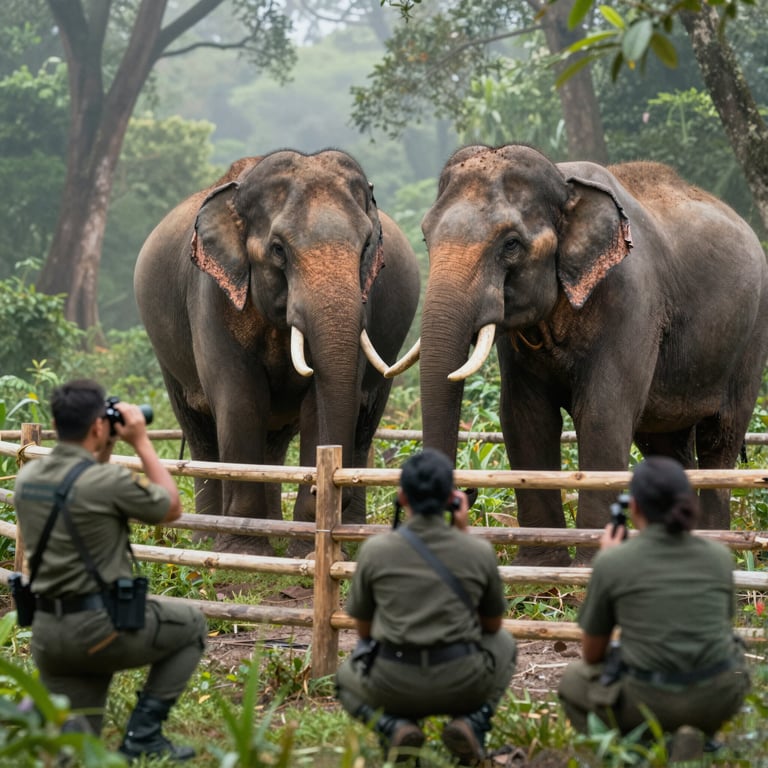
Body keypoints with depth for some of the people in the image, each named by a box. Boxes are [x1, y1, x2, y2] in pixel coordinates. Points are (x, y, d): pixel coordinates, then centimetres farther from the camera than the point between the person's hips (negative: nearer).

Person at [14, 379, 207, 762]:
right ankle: (143, 735, 11)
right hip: (102, 626, -6)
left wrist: (104, 452, 20)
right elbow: (171, 508, 1)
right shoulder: (109, 480, -17)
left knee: (75, 738, 21)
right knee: (192, 626, 21)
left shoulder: (27, 477, 4)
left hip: (46, 630, 6)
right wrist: (142, 443, 5)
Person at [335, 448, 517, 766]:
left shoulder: (374, 550, -6)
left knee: (346, 677, 34)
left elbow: (363, 630, 8)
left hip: (392, 686, 0)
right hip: (463, 685, 0)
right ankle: (472, 724, 5)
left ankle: (393, 726, 1)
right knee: (503, 644, 33)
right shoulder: (479, 551, -5)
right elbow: (492, 625, 13)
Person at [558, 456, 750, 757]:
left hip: (651, 702, -3)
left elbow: (592, 655, 8)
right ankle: (698, 735, 12)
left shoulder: (612, 563, -6)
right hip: (719, 698, 4)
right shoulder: (719, 556, 4)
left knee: (574, 679, 29)